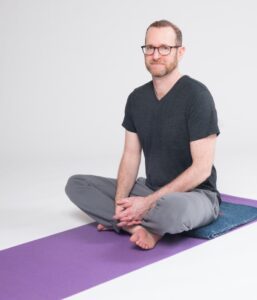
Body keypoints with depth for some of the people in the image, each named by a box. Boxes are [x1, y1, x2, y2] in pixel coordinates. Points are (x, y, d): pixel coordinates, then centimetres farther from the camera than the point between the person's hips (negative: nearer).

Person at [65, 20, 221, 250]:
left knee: (172, 210, -43)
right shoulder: (137, 98, 3)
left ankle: (126, 222, -10)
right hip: (150, 188, 7)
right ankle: (141, 225, -17)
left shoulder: (196, 95, -18)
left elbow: (202, 168, -21)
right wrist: (120, 201, -16)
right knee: (76, 184, -2)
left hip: (195, 194, -6)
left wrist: (148, 203, -23)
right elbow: (131, 156, 4)